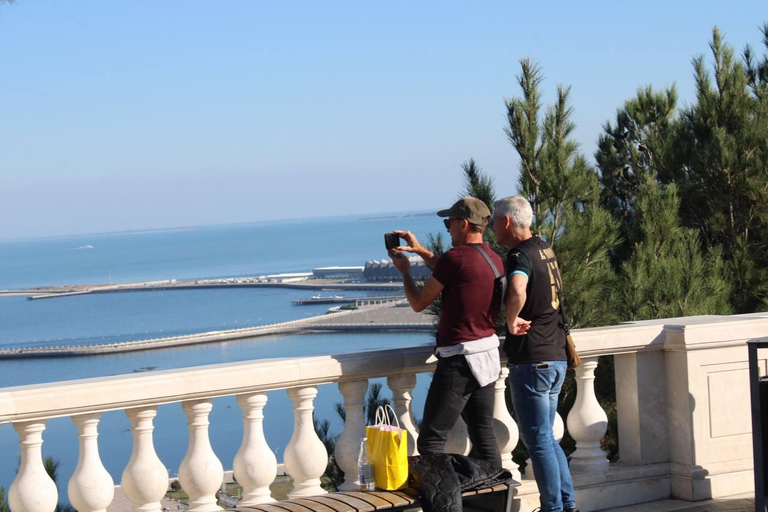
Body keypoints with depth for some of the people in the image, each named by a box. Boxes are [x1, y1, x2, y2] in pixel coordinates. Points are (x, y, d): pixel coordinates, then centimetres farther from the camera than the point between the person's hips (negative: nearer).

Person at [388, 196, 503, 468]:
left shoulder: (455, 258, -16)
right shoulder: (494, 259, 9)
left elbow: (418, 302, -6)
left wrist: (404, 269, 11)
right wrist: (421, 251, 31)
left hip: (460, 358, -9)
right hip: (488, 353, 9)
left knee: (430, 441, -5)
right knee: (483, 438, 13)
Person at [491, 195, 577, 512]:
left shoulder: (521, 254, -15)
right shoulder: (545, 249, 13)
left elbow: (517, 289, -39)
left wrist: (512, 320, -20)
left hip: (532, 360, -9)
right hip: (556, 357, 9)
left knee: (538, 441, -1)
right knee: (547, 438, 17)